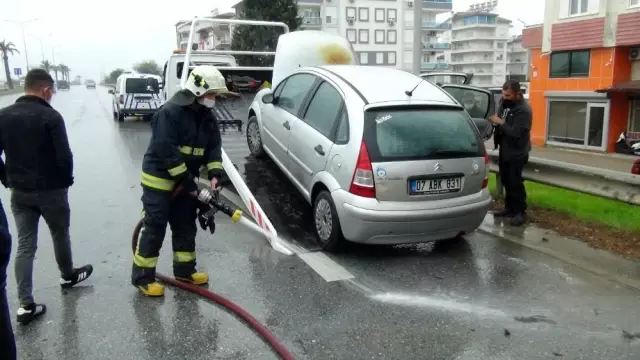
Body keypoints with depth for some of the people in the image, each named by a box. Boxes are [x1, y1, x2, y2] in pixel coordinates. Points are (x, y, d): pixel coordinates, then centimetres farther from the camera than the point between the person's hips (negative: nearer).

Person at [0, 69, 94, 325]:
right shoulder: (51, 116, -17)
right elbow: (64, 156, -19)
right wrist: (66, 180, -2)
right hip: (50, 190, -4)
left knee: (25, 245, 7)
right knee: (60, 235, 19)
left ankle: (26, 305, 4)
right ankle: (68, 276, 41)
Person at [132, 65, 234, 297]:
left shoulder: (207, 115, 3)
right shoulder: (170, 112, -22)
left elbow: (214, 145, 2)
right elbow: (167, 151, -26)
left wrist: (214, 173, -16)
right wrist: (189, 182, -25)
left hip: (184, 180, 8)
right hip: (159, 179, -8)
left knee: (186, 225, 14)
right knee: (155, 228, -4)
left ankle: (184, 270, 28)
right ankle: (142, 278, 8)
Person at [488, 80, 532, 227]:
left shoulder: (524, 110, -22)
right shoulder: (505, 102, 4)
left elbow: (515, 133, -27)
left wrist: (501, 123, -23)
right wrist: (495, 121, -2)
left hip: (517, 153, -8)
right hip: (504, 149, 8)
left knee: (515, 182, -4)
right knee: (506, 181, 15)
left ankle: (521, 212, 8)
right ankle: (509, 208, 27)